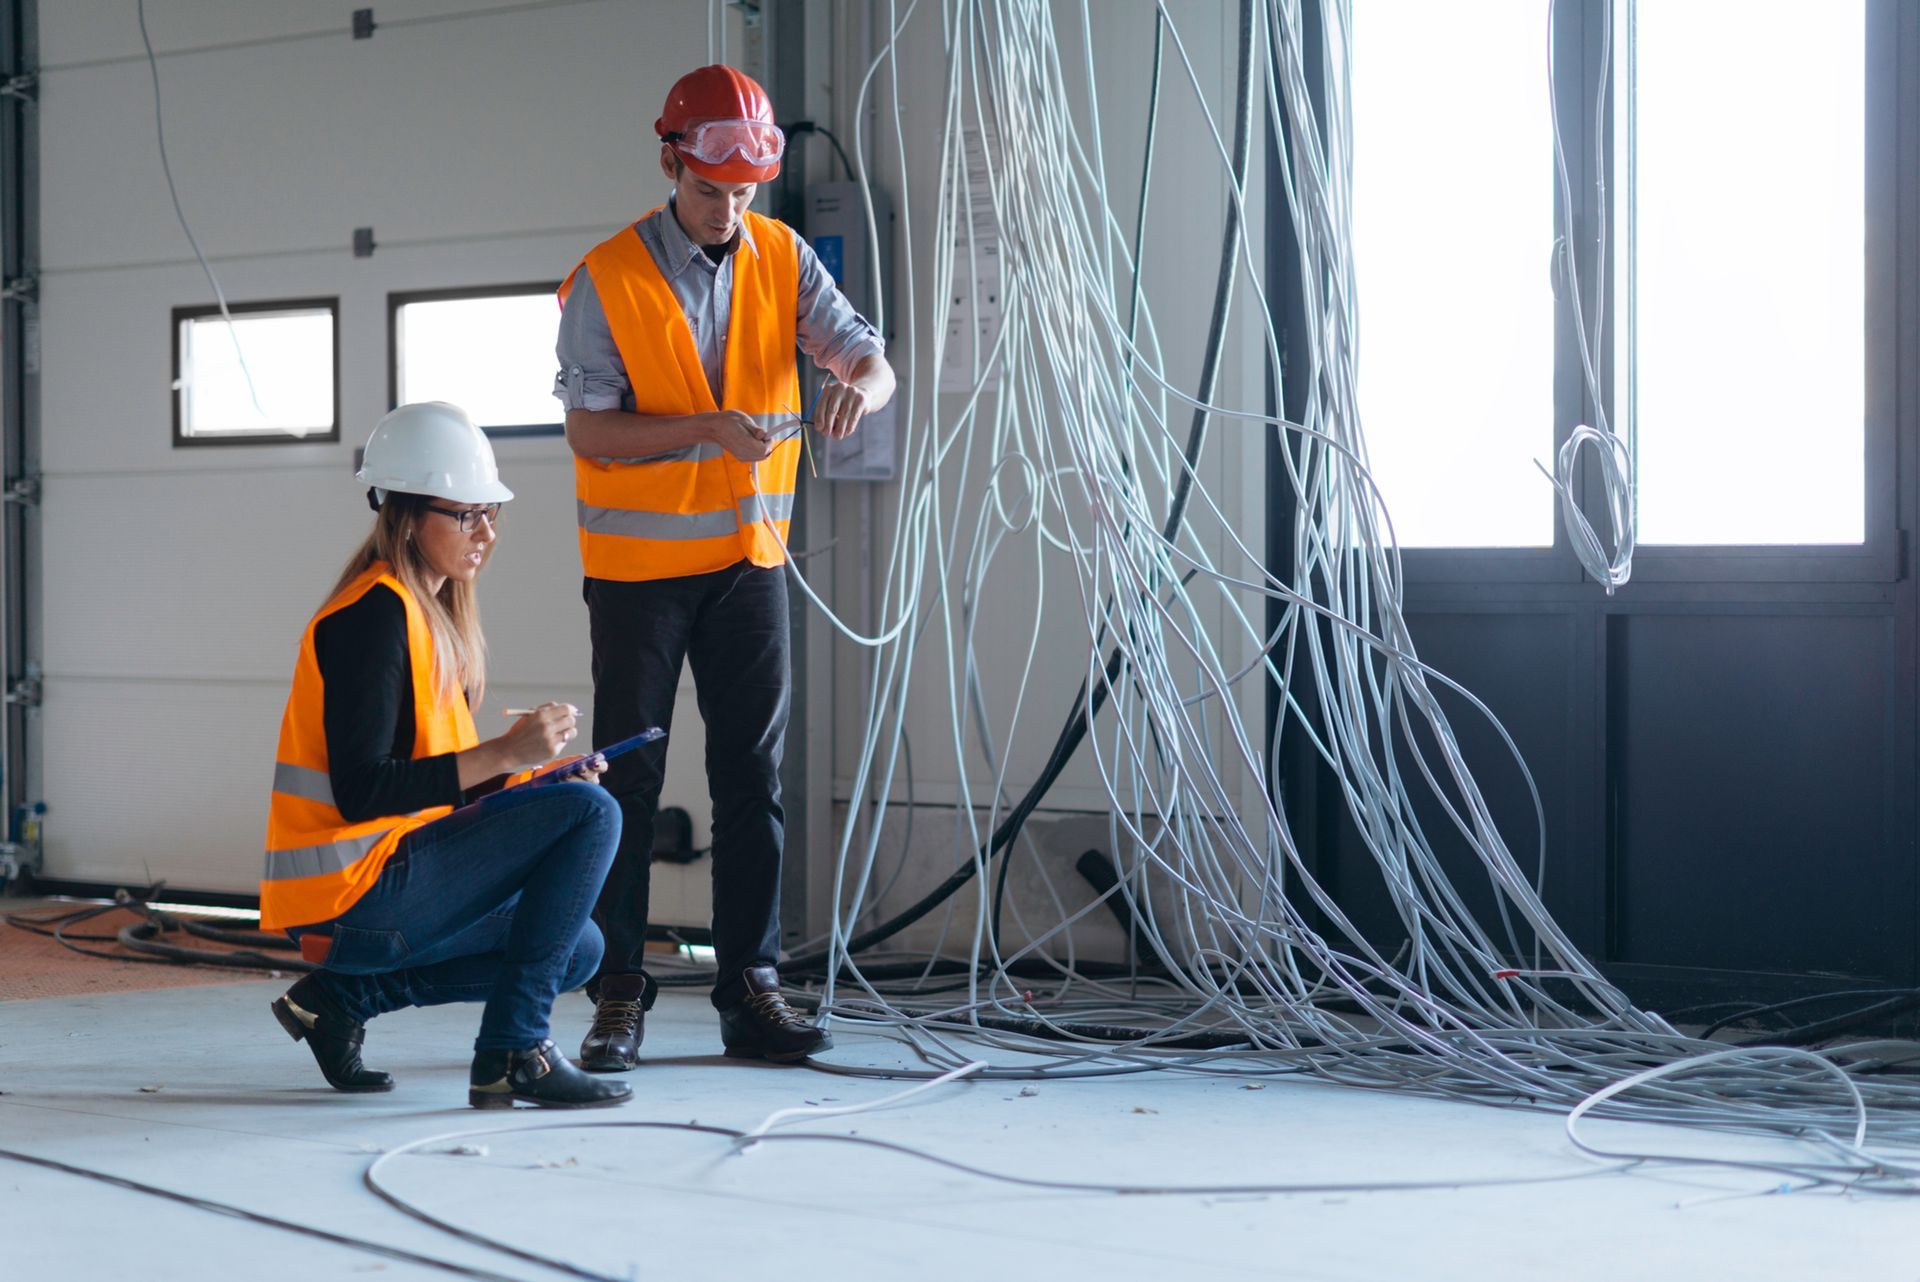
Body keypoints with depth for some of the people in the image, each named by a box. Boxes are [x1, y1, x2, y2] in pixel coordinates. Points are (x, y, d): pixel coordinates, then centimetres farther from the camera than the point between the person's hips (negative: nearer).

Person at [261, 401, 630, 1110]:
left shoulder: (432, 612, 15)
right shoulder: (376, 613, -15)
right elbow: (362, 792, -23)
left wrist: (539, 775, 1)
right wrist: (504, 754, -25)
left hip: (384, 879, 10)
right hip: (355, 891, -10)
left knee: (577, 951, 18)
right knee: (590, 812, -15)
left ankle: (344, 992, 11)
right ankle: (510, 1053, -14)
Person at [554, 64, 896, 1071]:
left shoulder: (782, 261, 1)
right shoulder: (607, 280, -10)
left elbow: (869, 356, -6)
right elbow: (588, 431, -14)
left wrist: (860, 383, -30)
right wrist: (708, 428, -26)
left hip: (748, 554, 4)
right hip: (637, 562, -4)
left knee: (753, 775, 5)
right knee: (628, 778, 1)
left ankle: (751, 991, 10)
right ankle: (618, 995, 6)